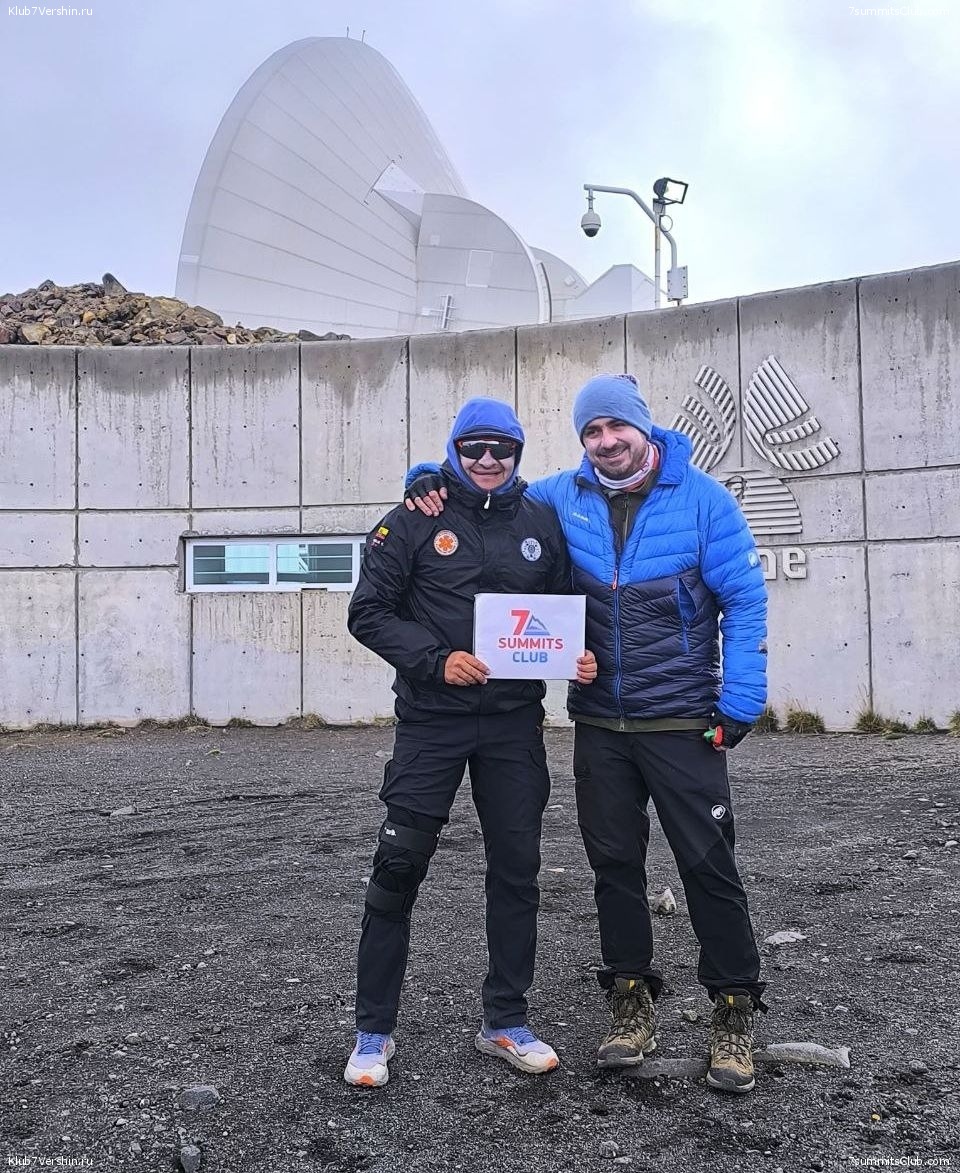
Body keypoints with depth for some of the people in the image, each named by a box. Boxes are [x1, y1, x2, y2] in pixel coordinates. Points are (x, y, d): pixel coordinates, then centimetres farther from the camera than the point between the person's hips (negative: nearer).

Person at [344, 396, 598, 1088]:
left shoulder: (541, 523, 9)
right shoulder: (416, 520, 0)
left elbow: (565, 607, 16)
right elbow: (369, 612, -4)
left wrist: (577, 656, -5)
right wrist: (437, 659, -17)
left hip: (515, 723, 3)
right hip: (431, 720, -3)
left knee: (517, 869, 9)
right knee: (398, 867, -2)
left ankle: (507, 1023, 25)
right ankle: (375, 1031, 14)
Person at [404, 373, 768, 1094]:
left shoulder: (700, 497, -5)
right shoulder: (564, 497, 4)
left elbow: (746, 599, -5)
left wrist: (740, 702, -12)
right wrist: (432, 478, -1)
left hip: (682, 723, -3)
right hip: (599, 725, 4)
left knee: (709, 865, 1)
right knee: (615, 865, 11)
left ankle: (734, 1014, 18)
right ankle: (633, 1004, 27)